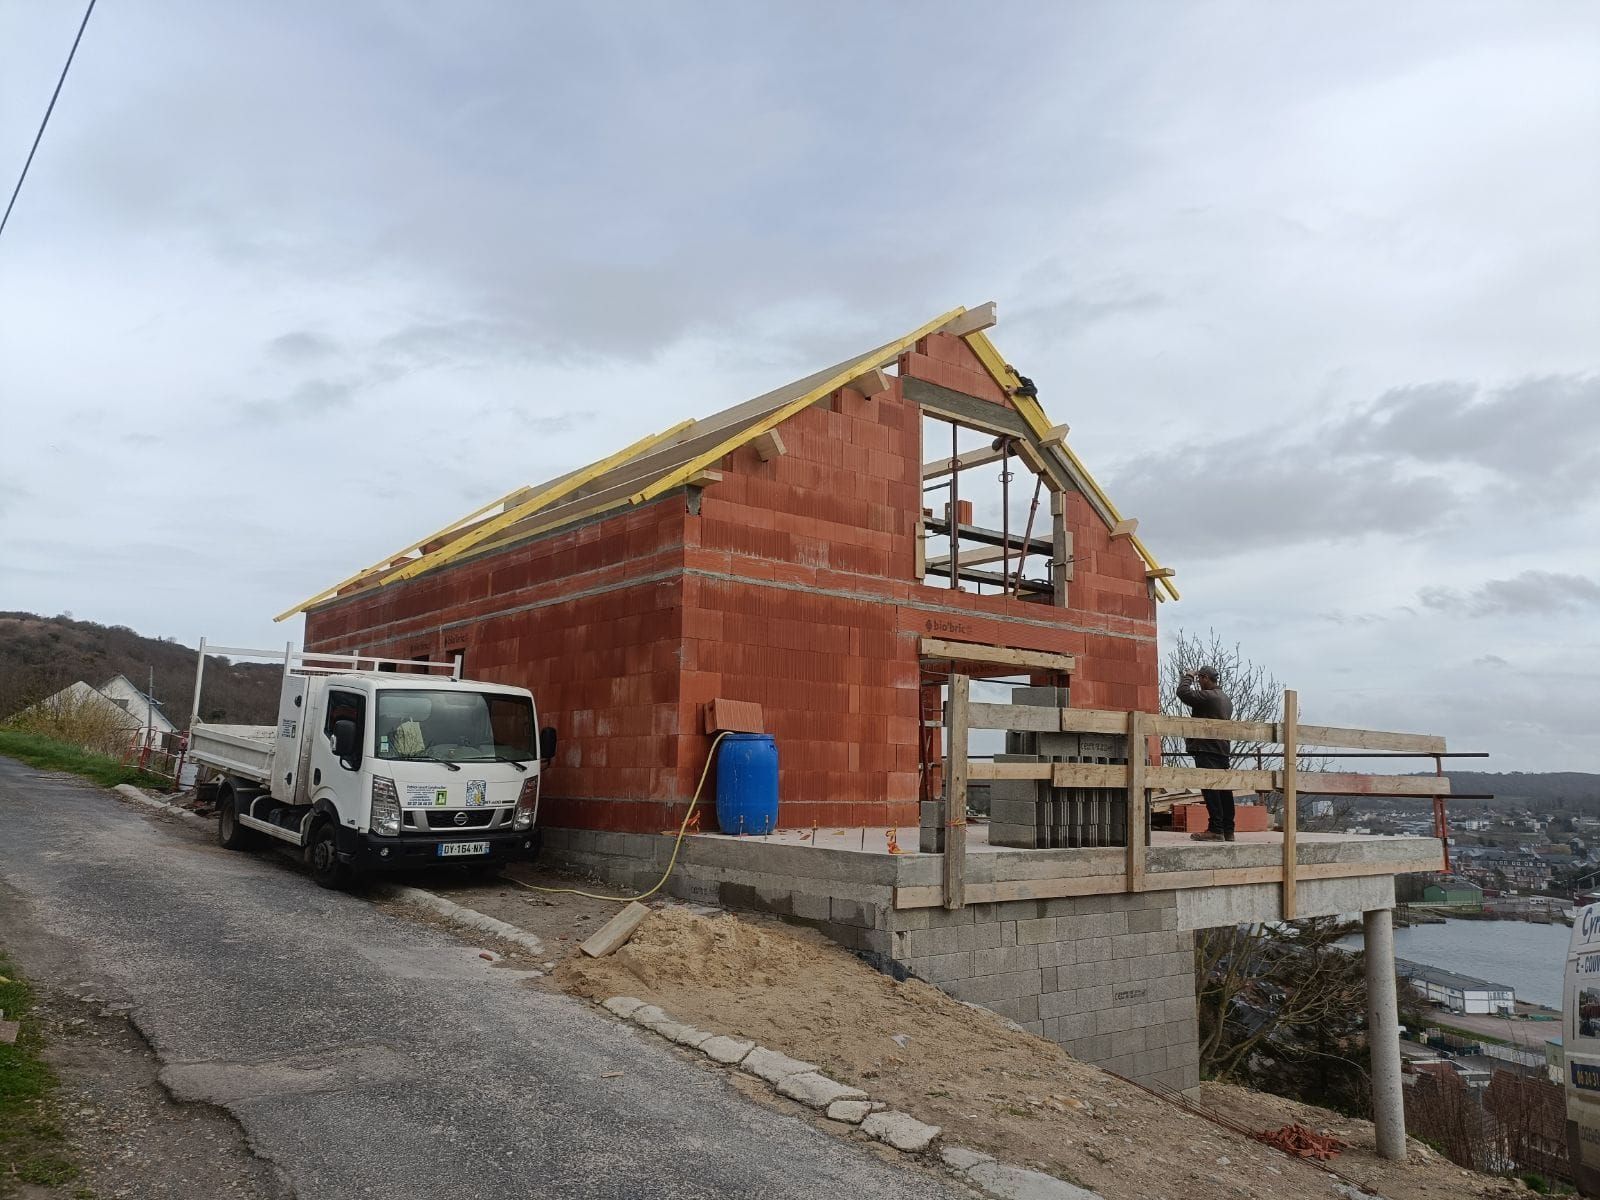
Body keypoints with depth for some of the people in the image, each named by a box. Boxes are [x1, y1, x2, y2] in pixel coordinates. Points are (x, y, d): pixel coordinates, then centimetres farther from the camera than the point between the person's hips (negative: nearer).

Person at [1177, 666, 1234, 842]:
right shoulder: (1226, 699, 19)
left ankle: (1216, 829, -15)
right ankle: (1228, 830, 11)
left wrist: (1188, 676, 0)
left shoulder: (1208, 696, -12)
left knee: (1210, 788, -11)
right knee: (1223, 789, 9)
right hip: (1223, 749, 10)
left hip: (1207, 749, -10)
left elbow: (1183, 693, -17)